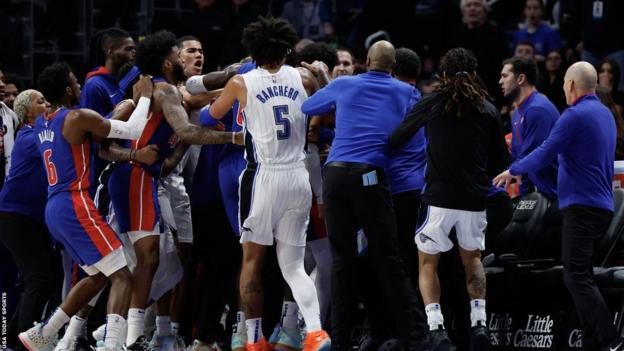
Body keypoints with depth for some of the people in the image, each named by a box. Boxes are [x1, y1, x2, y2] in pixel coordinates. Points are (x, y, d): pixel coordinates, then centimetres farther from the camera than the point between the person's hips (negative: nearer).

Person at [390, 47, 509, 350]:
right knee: (472, 259, 23)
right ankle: (479, 322, 7)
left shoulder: (432, 104, -1)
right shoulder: (488, 110, 5)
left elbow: (397, 139, 4)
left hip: (439, 199, -2)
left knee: (427, 264, 11)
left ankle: (435, 327, -7)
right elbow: (499, 163, 9)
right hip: (475, 200, 2)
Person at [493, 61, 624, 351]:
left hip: (582, 205, -9)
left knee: (576, 277, -12)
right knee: (581, 275, 14)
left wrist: (513, 171, 0)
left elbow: (546, 154, -15)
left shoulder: (576, 115, -14)